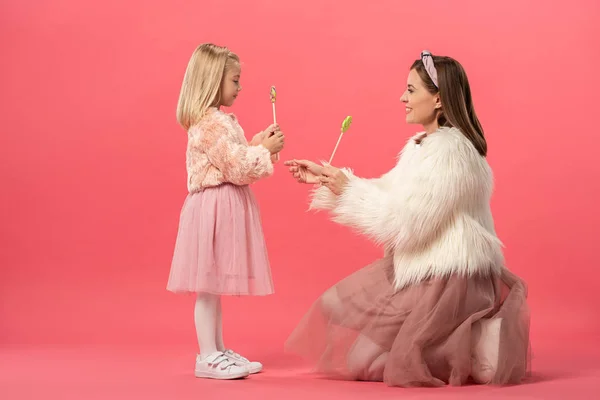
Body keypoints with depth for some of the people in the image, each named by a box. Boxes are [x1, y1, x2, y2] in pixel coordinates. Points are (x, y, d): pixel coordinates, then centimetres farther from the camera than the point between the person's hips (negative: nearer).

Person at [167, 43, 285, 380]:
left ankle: (218, 350, 22)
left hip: (225, 208, 11)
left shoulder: (215, 120, 15)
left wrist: (256, 144, 12)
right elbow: (236, 167, -21)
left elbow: (233, 161, 21)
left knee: (215, 284, 14)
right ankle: (208, 357, 1)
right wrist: (265, 150, -10)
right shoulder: (211, 123, -17)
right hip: (215, 208, -11)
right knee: (208, 285, -4)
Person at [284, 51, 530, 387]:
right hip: (426, 268, 10)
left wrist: (349, 190, -18)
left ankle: (481, 346, -2)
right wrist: (325, 179, 10)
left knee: (364, 361, -7)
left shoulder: (449, 151, -22)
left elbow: (406, 222, -25)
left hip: (448, 278, -10)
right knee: (341, 307, 18)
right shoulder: (424, 144, 9)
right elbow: (387, 193, 14)